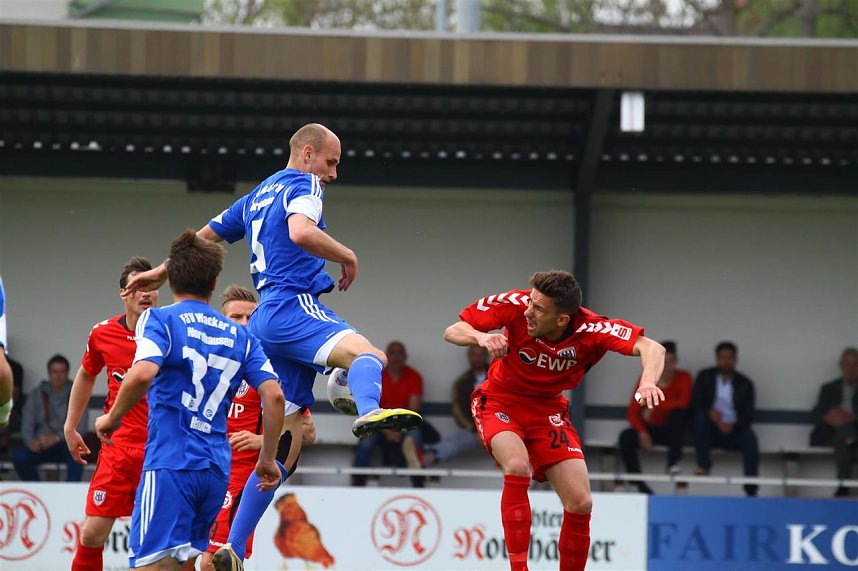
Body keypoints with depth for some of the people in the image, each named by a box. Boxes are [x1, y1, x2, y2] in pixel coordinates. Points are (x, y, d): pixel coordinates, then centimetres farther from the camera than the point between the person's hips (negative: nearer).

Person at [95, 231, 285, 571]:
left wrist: (112, 417, -2)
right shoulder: (240, 336, 15)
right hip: (216, 471, 6)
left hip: (170, 463, -6)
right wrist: (268, 460, 16)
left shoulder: (160, 319, 0)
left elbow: (142, 374, -18)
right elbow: (274, 395, 7)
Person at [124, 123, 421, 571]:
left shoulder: (257, 197, 27)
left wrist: (162, 272, 46)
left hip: (266, 319, 8)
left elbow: (205, 236, 36)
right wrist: (347, 257, -7)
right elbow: (300, 232, -21)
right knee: (367, 354, -34)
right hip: (293, 306, -8)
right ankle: (370, 412, -72)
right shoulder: (303, 185, 0)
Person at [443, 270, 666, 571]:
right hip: (500, 402, -2)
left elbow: (652, 348, -35)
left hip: (547, 409, 2)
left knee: (580, 503, -7)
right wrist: (480, 337, -41)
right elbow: (452, 332, -19)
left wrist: (647, 382, -56)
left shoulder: (590, 329, -26)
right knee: (517, 466, -32)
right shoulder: (516, 305, -26)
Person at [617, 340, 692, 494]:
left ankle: (673, 462, -37)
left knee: (678, 412, -33)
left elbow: (683, 403, -24)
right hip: (651, 429, 2)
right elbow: (632, 412, -6)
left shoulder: (683, 377, -5)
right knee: (626, 437, -27)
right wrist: (642, 432, -23)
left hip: (672, 430, -2)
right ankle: (641, 485, -28)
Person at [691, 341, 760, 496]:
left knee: (749, 438, -32)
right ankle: (703, 466, -34)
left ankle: (751, 489, -38)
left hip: (733, 431, 0)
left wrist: (733, 426, -22)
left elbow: (748, 414, -1)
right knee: (701, 416, -31)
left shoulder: (744, 384, 9)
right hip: (710, 431, 0)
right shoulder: (705, 377, 10)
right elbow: (695, 405, 1)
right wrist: (710, 413, -22)